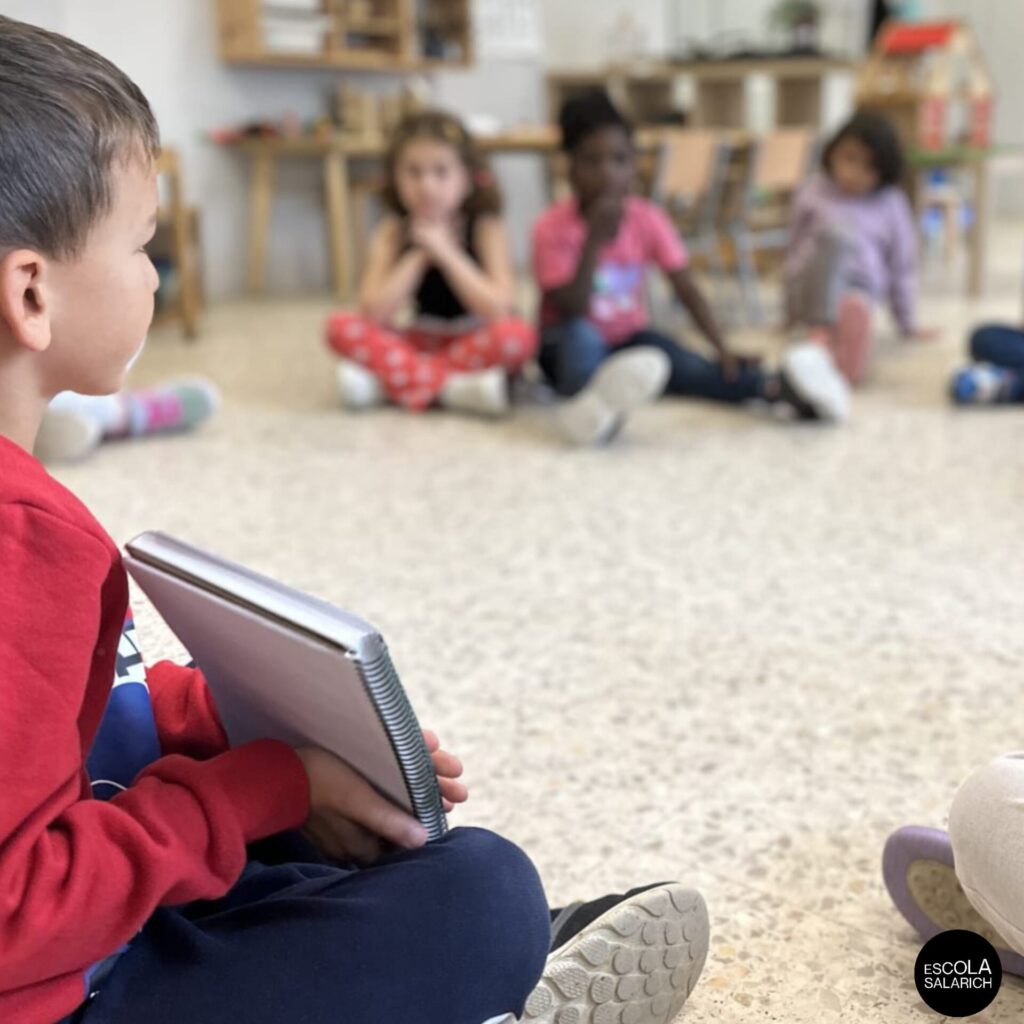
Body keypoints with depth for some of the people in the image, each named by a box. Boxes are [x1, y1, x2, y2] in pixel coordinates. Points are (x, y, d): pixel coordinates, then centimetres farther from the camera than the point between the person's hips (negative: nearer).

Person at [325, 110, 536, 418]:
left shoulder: (486, 227, -10)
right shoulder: (394, 231, -4)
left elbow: (499, 310, -23)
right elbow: (374, 314, -16)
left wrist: (446, 253, -23)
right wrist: (418, 256, -20)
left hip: (475, 344, -2)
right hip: (421, 342, 3)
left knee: (518, 335, -34)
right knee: (341, 327, -17)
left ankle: (390, 382, -28)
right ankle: (452, 389, -28)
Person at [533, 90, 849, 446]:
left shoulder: (648, 220, -7)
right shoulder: (553, 228, -17)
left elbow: (687, 290, -8)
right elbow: (572, 312, -25)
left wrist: (723, 350, -20)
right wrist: (594, 241, -34)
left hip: (629, 336, 3)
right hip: (567, 347, -3)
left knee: (690, 368, -25)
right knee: (579, 336, -38)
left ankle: (778, 387, -43)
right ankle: (589, 405, -67)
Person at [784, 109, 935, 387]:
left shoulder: (891, 204, 9)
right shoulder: (814, 193, 8)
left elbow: (902, 268, 14)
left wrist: (909, 325, 17)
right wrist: (792, 315, 22)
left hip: (860, 289, 1)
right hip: (812, 288, -1)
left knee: (856, 308, -39)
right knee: (837, 233, -33)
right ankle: (820, 331, -43)